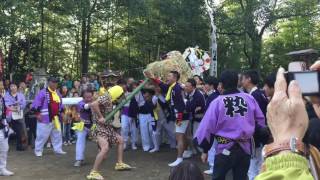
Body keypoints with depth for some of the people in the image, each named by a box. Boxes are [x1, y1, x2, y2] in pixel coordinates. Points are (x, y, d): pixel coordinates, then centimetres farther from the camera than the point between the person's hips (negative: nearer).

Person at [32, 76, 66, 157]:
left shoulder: (57, 93, 14)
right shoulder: (43, 92, -10)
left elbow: (60, 104, 23)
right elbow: (36, 103, -13)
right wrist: (38, 114, -17)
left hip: (56, 118, 7)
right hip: (45, 118, -7)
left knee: (57, 134, 13)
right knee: (42, 135, -1)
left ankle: (58, 149, 24)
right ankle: (38, 150, 12)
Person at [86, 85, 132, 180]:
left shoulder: (110, 101, 12)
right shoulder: (105, 98, -16)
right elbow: (93, 104, -32)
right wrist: (100, 117, -27)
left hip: (107, 127, 10)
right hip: (100, 127, -10)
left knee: (120, 140, 20)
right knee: (105, 148, -26)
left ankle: (119, 164, 27)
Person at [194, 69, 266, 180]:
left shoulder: (218, 102, -11)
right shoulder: (249, 99, -3)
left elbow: (208, 126, -8)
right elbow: (260, 121, 5)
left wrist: (205, 150, 3)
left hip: (225, 148, -3)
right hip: (245, 148, 3)